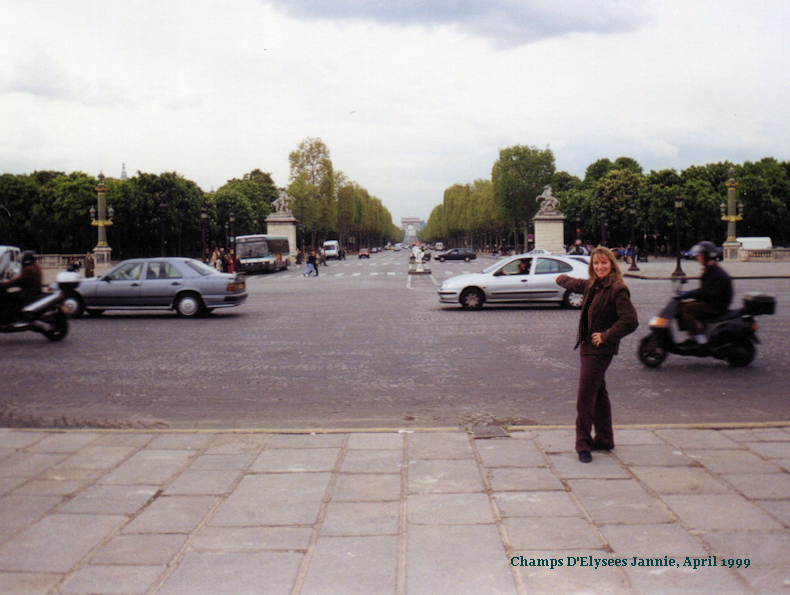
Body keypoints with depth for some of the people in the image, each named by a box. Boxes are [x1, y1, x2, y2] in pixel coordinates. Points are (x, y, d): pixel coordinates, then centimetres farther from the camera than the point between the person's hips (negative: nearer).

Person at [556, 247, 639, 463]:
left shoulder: (617, 290, -16)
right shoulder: (592, 286, 10)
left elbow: (630, 321, -22)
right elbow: (574, 284, 35)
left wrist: (606, 337, -18)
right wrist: (562, 279, 54)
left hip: (600, 350, -9)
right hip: (588, 348, 9)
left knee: (585, 396, -10)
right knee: (598, 394, 17)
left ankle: (584, 444, -2)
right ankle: (604, 439, 28)